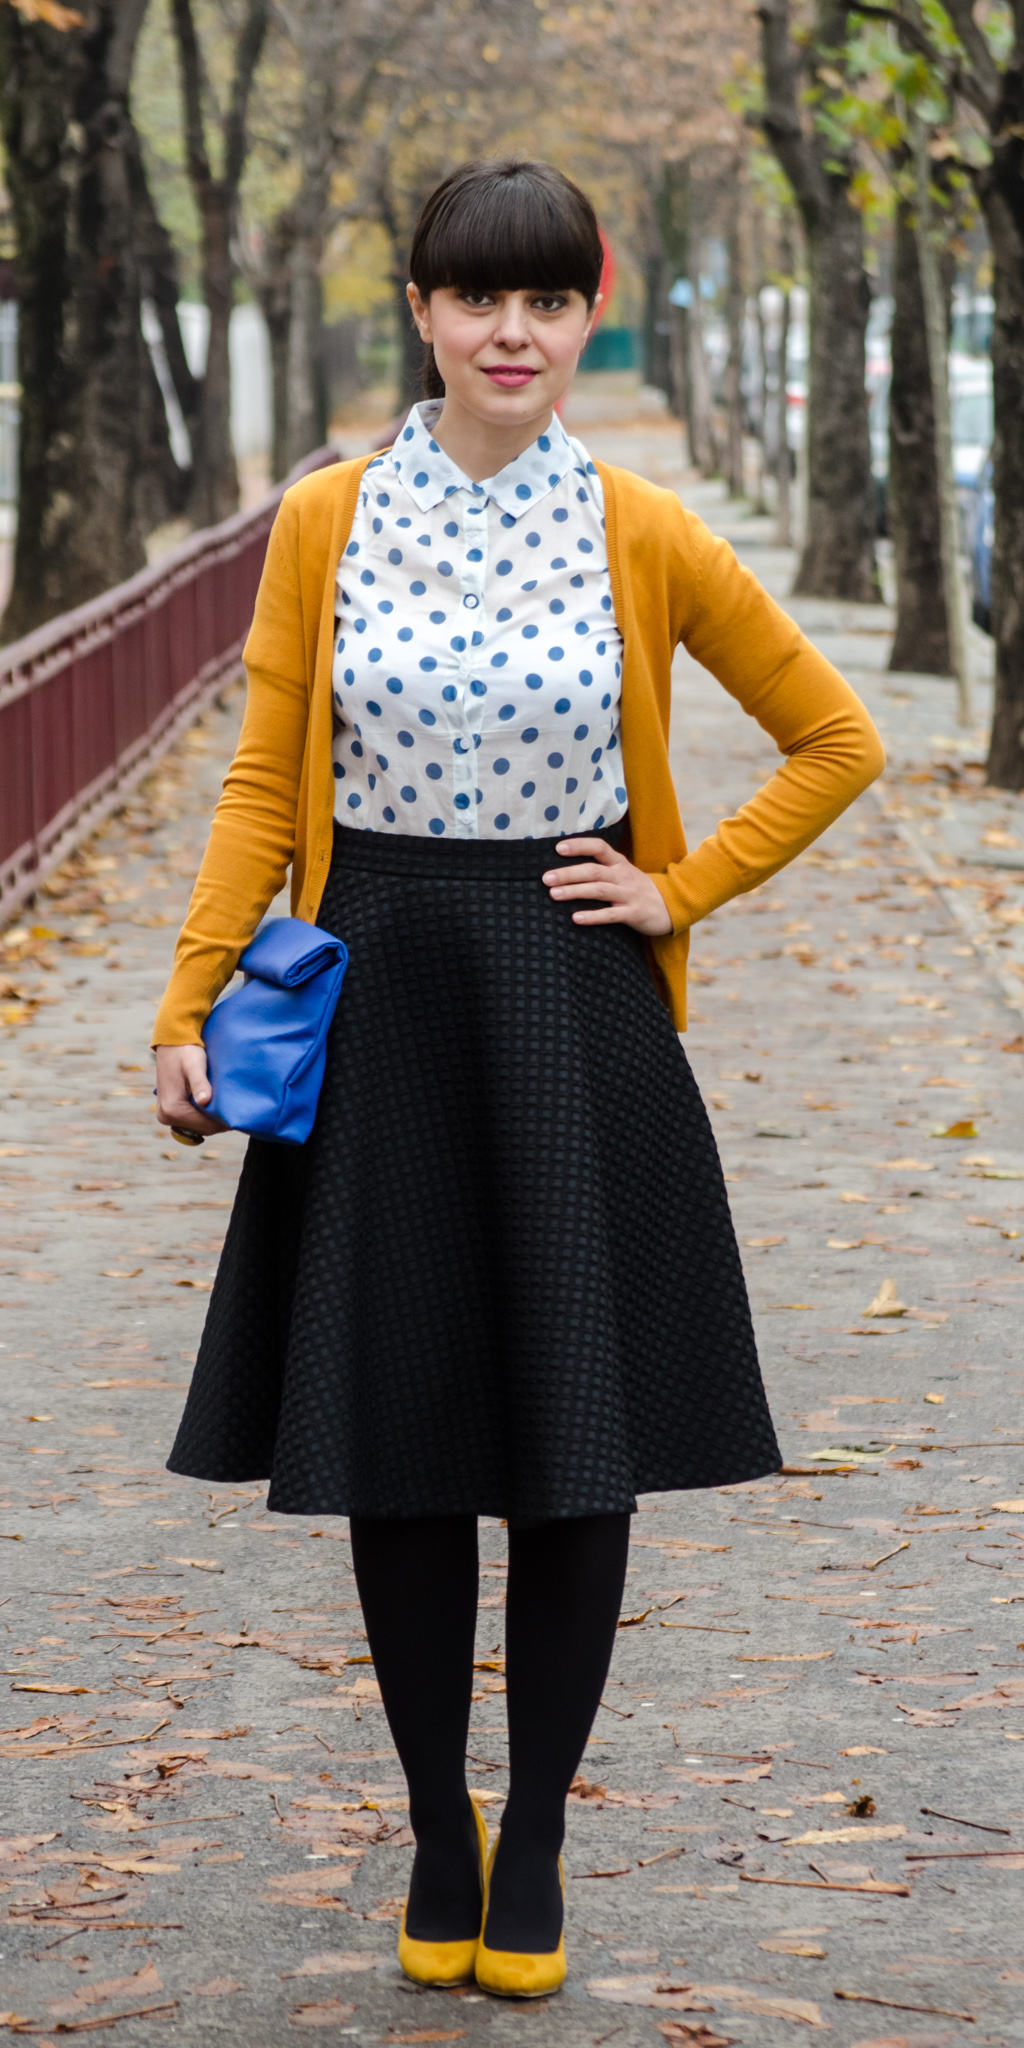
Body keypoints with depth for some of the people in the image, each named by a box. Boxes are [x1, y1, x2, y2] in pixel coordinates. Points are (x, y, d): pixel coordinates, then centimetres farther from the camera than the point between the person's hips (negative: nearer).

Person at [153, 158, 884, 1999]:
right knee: (397, 1446, 6)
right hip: (376, 1007, 1)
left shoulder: (643, 536, -1)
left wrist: (683, 891, -1)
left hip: (574, 1016, 0)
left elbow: (833, 740, 7)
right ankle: (435, 1829, 21)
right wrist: (189, 1006, -5)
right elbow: (264, 783, 2)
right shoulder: (326, 521, 1)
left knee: (579, 1448, 3)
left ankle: (535, 1841, 18)